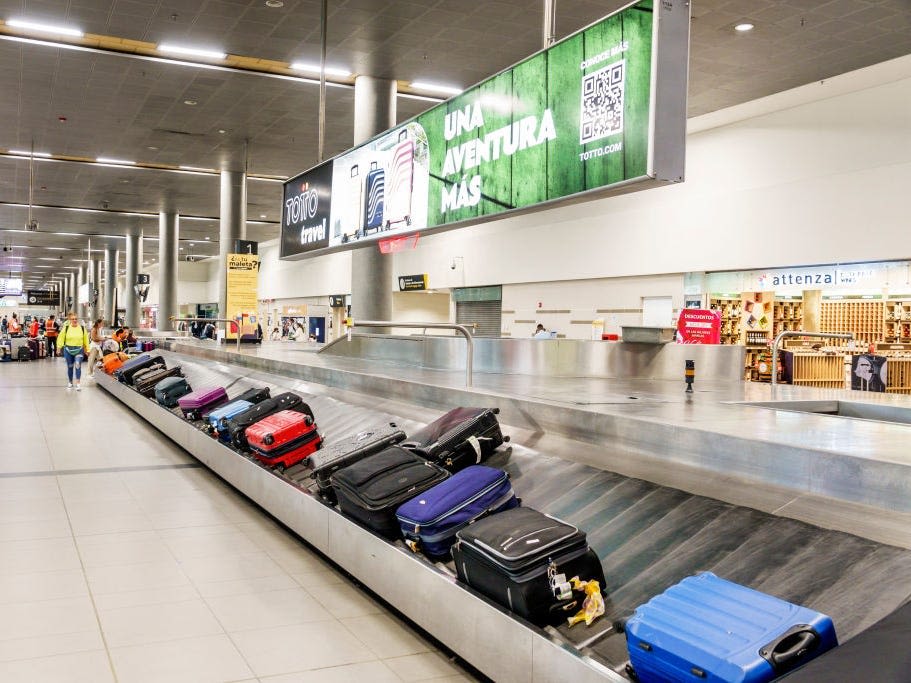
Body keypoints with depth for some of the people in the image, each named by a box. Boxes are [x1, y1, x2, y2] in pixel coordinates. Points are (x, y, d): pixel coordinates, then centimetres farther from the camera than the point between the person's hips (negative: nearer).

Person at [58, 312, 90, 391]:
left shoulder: (82, 328, 2)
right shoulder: (66, 328, 0)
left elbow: (86, 339, 8)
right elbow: (61, 338, 6)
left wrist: (87, 349, 9)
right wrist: (60, 347, 1)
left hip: (79, 350, -1)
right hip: (68, 350, 1)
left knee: (78, 365, -16)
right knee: (70, 367, 11)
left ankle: (78, 384, -15)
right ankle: (70, 382, 28)